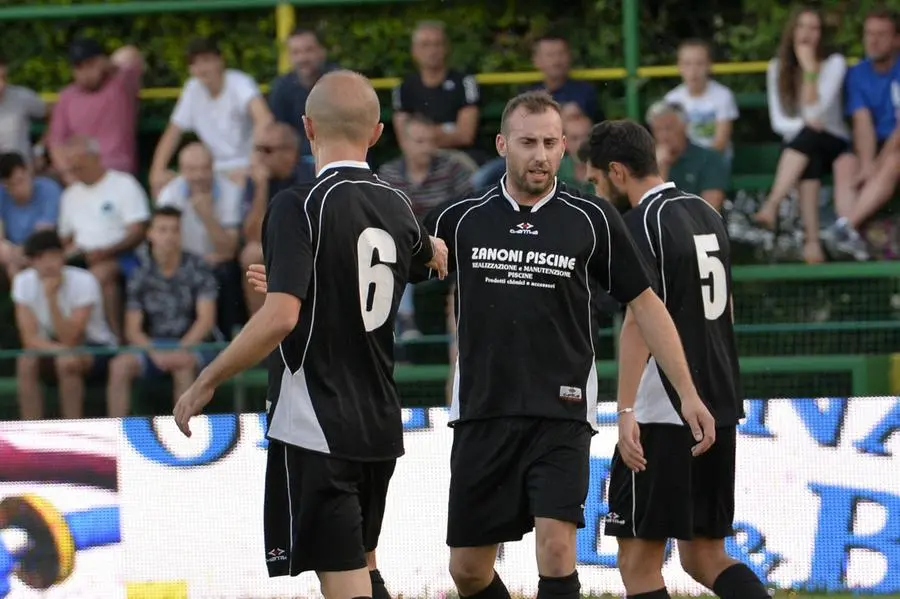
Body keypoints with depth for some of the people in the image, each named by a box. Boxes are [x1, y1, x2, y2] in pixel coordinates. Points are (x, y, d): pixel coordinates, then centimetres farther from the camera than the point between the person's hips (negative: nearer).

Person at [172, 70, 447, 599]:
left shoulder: (300, 207, -15)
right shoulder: (396, 206, 6)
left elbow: (280, 317, -25)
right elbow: (435, 257, 30)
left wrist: (206, 383, -15)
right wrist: (437, 251, 53)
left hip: (315, 430, -7)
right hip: (380, 426, 7)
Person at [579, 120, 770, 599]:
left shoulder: (641, 223, -11)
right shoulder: (707, 214, 15)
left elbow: (640, 321, -21)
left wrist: (625, 410, -26)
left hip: (664, 412, -8)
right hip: (717, 407, 8)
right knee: (704, 556, 12)